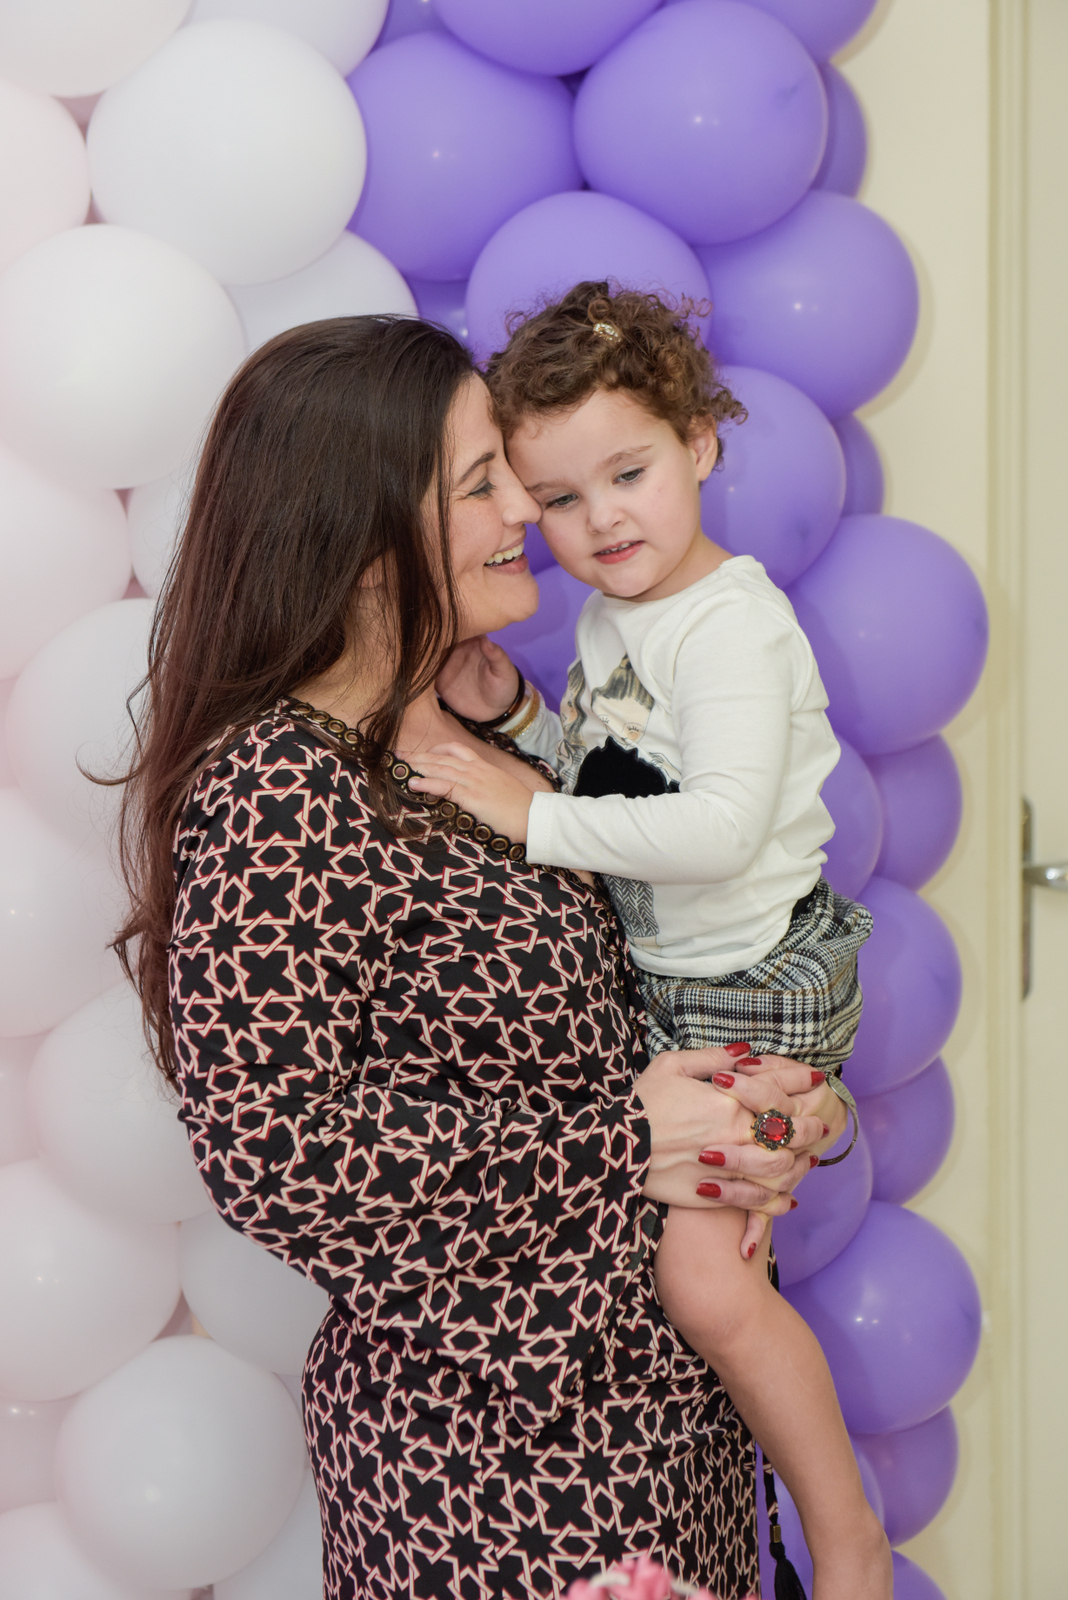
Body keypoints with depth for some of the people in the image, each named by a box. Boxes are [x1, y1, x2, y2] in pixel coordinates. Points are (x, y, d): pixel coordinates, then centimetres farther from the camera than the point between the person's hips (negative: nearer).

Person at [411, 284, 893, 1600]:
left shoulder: (731, 624, -21)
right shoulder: (607, 615, 7)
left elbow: (722, 823, -32)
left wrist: (532, 817, -29)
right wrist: (513, 716, -2)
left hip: (757, 982, -9)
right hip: (662, 975, 9)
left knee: (702, 1272, -13)